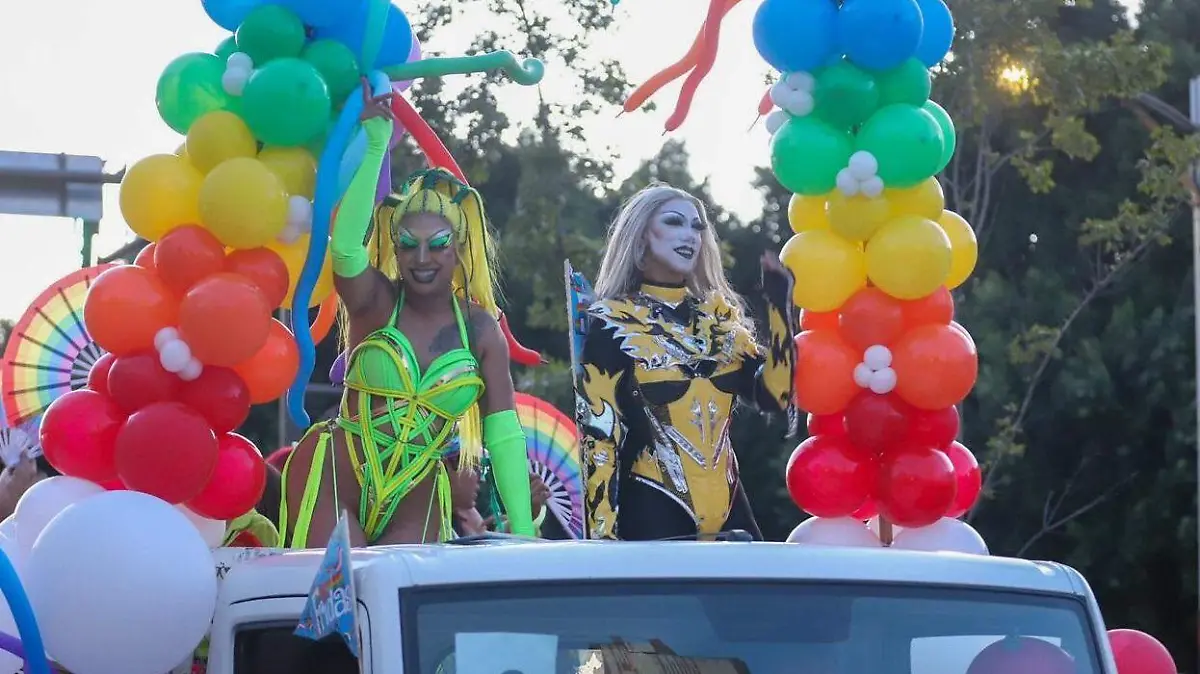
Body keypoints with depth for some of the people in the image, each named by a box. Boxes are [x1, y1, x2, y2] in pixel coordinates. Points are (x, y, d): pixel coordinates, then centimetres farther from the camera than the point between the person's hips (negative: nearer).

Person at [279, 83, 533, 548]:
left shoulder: (481, 330, 0)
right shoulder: (376, 302, -6)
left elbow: (504, 432, -4)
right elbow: (345, 243, -28)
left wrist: (521, 530, -13)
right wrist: (376, 146, -27)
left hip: (414, 506, 2)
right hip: (333, 479, -2)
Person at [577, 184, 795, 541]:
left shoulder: (718, 314, 12)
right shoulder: (611, 322, -3)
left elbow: (774, 394, 1)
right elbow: (598, 435, -8)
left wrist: (779, 305, -4)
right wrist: (603, 538, -14)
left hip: (728, 509, 5)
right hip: (652, 511, -5)